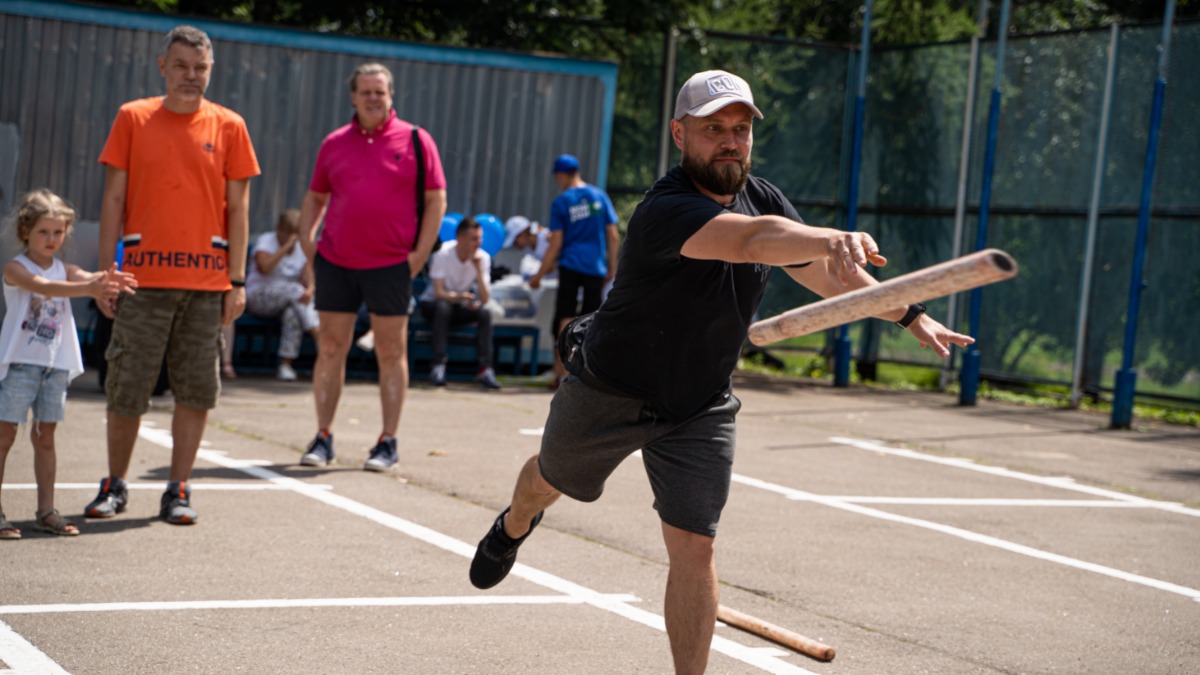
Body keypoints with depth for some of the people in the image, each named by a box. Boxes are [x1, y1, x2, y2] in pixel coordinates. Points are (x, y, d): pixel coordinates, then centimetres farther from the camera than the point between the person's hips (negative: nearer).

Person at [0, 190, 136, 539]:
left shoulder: (64, 269, 10)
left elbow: (83, 277, -11)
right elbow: (44, 286, -25)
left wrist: (109, 280, -36)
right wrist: (89, 287, -41)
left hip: (56, 366, 5)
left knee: (45, 436, 10)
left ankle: (46, 510, 14)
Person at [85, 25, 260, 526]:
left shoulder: (228, 126, 6)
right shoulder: (133, 118, 5)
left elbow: (237, 208, 6)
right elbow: (113, 199, 5)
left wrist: (237, 281, 0)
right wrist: (105, 273, 0)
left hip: (207, 281, 1)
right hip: (143, 278, -1)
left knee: (196, 390, 2)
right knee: (126, 388, 2)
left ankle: (178, 490, 12)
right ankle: (114, 486, 19)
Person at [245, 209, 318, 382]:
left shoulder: (303, 247, 10)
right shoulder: (265, 241, -3)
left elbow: (308, 277, -5)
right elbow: (264, 267, -24)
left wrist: (309, 290, -28)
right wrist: (286, 247, -21)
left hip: (291, 299, 4)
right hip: (258, 297, -3)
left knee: (293, 312, -33)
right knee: (294, 290, -32)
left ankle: (285, 365, -34)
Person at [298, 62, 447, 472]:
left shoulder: (415, 140, 1)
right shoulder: (334, 143, 10)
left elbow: (436, 199, 1)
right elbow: (315, 196, 20)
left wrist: (420, 254, -6)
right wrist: (306, 239, 6)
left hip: (391, 265, -3)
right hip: (335, 263, 3)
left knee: (391, 354, 2)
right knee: (330, 349, 5)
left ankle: (388, 443, 8)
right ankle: (323, 438, 12)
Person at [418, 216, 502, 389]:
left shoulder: (483, 258, -10)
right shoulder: (443, 254, -20)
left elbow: (485, 299, -18)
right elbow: (439, 293, -28)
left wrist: (479, 270, -28)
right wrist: (461, 297, -47)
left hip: (461, 307, 3)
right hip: (433, 304, -3)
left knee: (485, 313, -26)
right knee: (443, 308, -37)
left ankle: (486, 369, -27)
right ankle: (438, 367, -37)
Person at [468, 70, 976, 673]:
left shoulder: (763, 199, -9)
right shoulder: (664, 212, -33)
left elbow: (824, 272, 3)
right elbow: (753, 240, -52)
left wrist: (909, 314, -5)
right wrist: (834, 238, -68)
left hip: (700, 411, 3)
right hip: (609, 392, -3)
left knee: (693, 550, -7)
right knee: (548, 482, 25)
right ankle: (515, 526, 62)